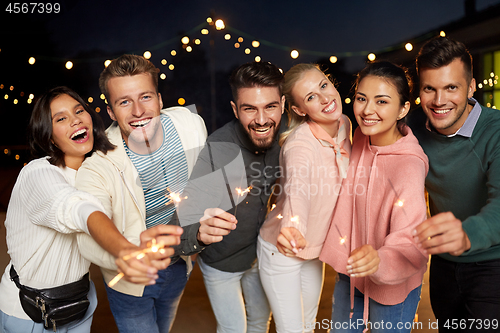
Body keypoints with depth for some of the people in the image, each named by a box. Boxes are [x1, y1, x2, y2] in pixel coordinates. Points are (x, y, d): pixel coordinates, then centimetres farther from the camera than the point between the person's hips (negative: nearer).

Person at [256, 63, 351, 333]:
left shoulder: (344, 125, -8)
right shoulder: (300, 144, -31)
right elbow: (297, 189, -51)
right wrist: (291, 226, -70)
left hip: (314, 250, 7)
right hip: (281, 251, -6)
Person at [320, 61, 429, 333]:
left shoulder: (409, 165, -29)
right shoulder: (361, 138, -7)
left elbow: (409, 244, -37)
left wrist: (379, 260, -57)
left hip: (392, 286, -6)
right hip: (349, 273, 7)